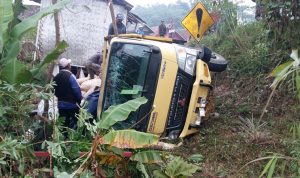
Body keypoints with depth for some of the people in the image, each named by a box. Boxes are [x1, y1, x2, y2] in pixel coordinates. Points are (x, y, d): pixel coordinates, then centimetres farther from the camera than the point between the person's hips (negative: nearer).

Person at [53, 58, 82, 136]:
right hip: (71, 104, -6)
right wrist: (80, 101, -5)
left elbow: (55, 91, 9)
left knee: (63, 124, 13)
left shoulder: (56, 77, 6)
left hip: (61, 105, 6)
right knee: (72, 125, 2)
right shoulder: (70, 76, -14)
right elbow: (77, 90, -16)